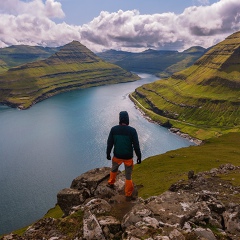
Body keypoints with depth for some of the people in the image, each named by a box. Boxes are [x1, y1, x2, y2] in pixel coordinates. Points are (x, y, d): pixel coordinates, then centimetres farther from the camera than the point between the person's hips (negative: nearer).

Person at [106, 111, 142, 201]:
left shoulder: (113, 129, -10)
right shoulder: (132, 130, -16)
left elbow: (109, 143, -3)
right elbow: (136, 145, -13)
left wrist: (108, 154, 12)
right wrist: (139, 157, -1)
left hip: (117, 156, 2)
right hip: (128, 157, -2)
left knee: (114, 169, 31)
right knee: (128, 176, 13)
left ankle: (111, 183, 52)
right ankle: (128, 195, 22)